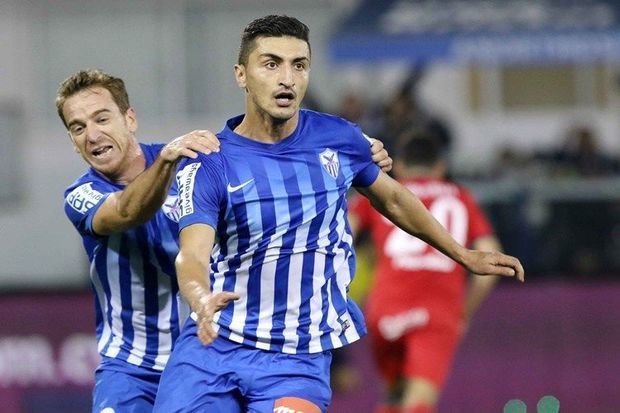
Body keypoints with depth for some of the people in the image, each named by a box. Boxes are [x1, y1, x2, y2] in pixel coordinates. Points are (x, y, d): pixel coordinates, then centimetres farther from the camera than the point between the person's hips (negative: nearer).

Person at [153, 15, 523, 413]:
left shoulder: (338, 140, 0)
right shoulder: (208, 165, -10)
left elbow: (392, 198, 20)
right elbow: (192, 255, -22)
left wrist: (463, 255, 27)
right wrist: (202, 301, -45)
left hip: (299, 359, 1)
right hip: (212, 346, -1)